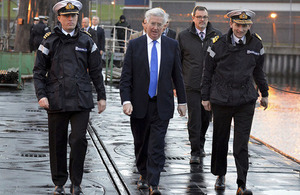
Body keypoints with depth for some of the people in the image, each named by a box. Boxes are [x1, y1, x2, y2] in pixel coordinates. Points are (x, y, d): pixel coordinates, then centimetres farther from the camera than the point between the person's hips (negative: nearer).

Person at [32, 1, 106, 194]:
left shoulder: (86, 41, 8)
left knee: (79, 141, -6)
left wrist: (101, 96, 10)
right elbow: (39, 71, 5)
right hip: (56, 101, 0)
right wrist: (41, 95, -7)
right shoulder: (50, 41, 4)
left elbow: (96, 71, 12)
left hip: (81, 100, 0)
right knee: (57, 143, 6)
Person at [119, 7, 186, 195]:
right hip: (140, 104, 1)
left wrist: (182, 101, 7)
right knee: (141, 143, 13)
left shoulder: (172, 45, 4)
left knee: (157, 146, -7)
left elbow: (177, 75, 8)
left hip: (162, 104, 0)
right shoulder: (135, 45, 0)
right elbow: (126, 76, -2)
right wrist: (126, 100, -12)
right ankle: (143, 175, 32)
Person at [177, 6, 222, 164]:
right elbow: (177, 61, 8)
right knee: (194, 119, -6)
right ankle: (195, 152, 0)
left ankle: (200, 145, 33)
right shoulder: (184, 36, 3)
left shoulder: (216, 36, 5)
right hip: (191, 85, -2)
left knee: (206, 117, 13)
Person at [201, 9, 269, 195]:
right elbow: (208, 72, 3)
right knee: (220, 139, 12)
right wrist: (206, 97, 4)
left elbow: (258, 70, 15)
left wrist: (264, 93, 22)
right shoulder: (219, 44, -6)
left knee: (242, 144, -4)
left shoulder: (256, 44, 1)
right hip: (221, 99, 0)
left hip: (246, 101, 0)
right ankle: (220, 176, 31)